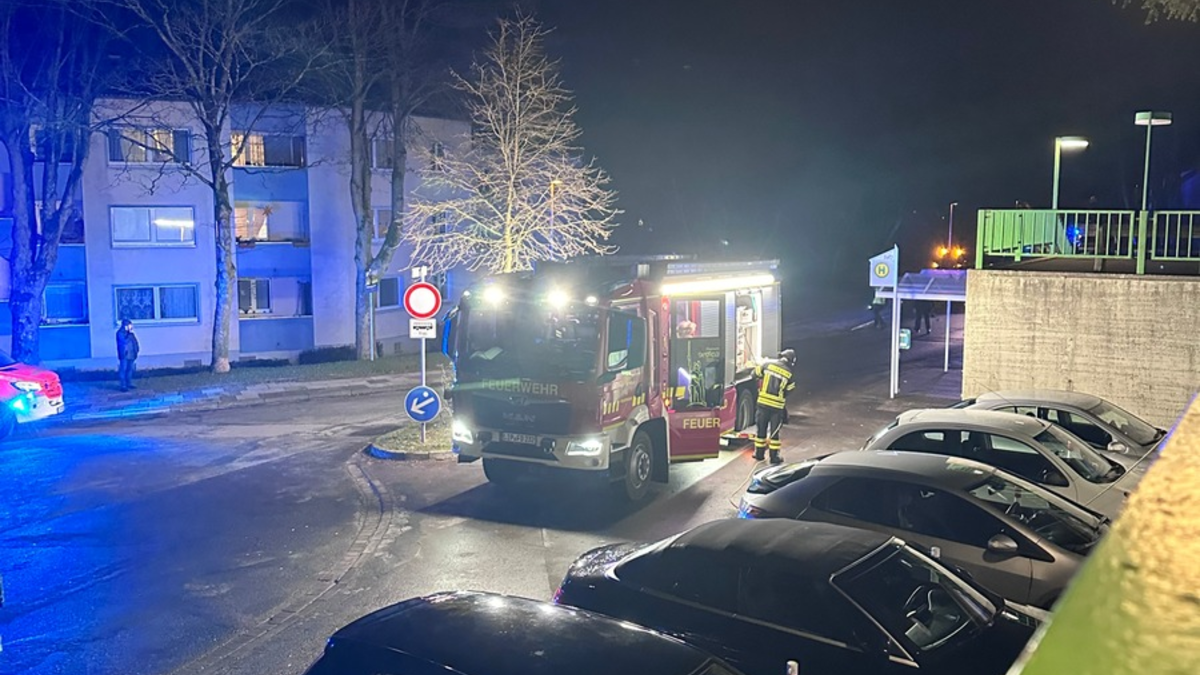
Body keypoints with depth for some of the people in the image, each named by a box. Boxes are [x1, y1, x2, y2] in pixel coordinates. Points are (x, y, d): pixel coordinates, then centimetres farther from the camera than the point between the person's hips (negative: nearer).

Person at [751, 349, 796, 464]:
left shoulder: (767, 364, -3)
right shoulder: (790, 375, -3)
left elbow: (755, 374, 6)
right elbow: (789, 391, 4)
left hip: (762, 403, 1)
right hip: (777, 406, -1)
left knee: (761, 429, 14)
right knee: (774, 431, 9)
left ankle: (759, 453, 23)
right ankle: (774, 457, 13)